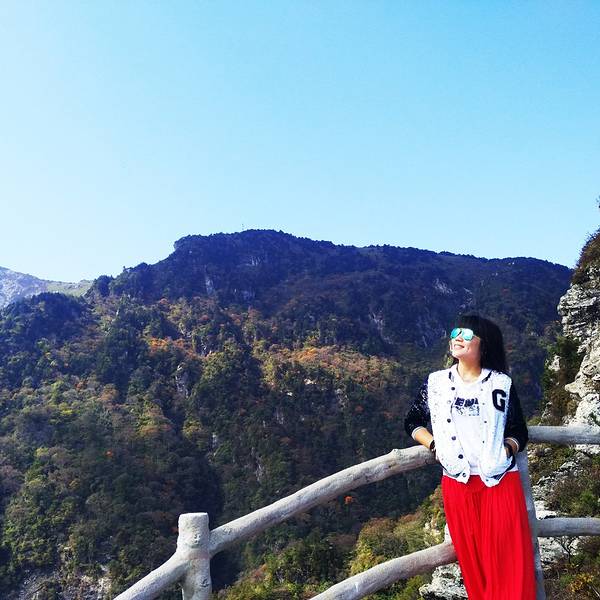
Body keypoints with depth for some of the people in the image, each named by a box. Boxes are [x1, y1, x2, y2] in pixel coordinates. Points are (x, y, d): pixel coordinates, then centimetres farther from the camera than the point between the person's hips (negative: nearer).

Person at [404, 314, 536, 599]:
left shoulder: (501, 384, 3)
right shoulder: (435, 383, 5)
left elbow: (519, 432, 8)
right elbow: (412, 422, 14)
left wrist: (506, 449, -12)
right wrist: (435, 445, -2)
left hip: (500, 482, -1)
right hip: (457, 485, 1)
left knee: (509, 561, 1)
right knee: (472, 562, 9)